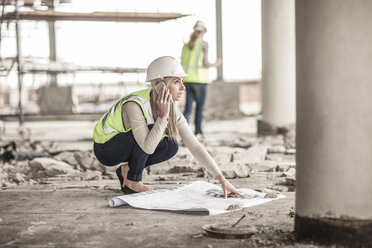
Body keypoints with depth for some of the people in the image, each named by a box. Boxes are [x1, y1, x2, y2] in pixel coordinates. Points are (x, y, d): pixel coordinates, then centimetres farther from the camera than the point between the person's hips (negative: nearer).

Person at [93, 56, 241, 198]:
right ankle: (132, 182, -11)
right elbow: (148, 148, -38)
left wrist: (221, 179, -19)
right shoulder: (136, 104, -33)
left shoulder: (171, 108, -12)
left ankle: (127, 170, 3)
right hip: (104, 148, -6)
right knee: (150, 128, -29)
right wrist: (163, 115, -38)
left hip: (127, 146, 6)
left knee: (171, 146, -14)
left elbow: (195, 146, -13)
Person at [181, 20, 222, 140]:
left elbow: (182, 64, 11)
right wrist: (215, 64, 9)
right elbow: (205, 63, -10)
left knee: (188, 108, 5)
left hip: (187, 79, 4)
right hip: (199, 79, -4)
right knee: (200, 107, 8)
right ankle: (198, 133, 11)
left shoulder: (186, 45, 12)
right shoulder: (204, 44, -3)